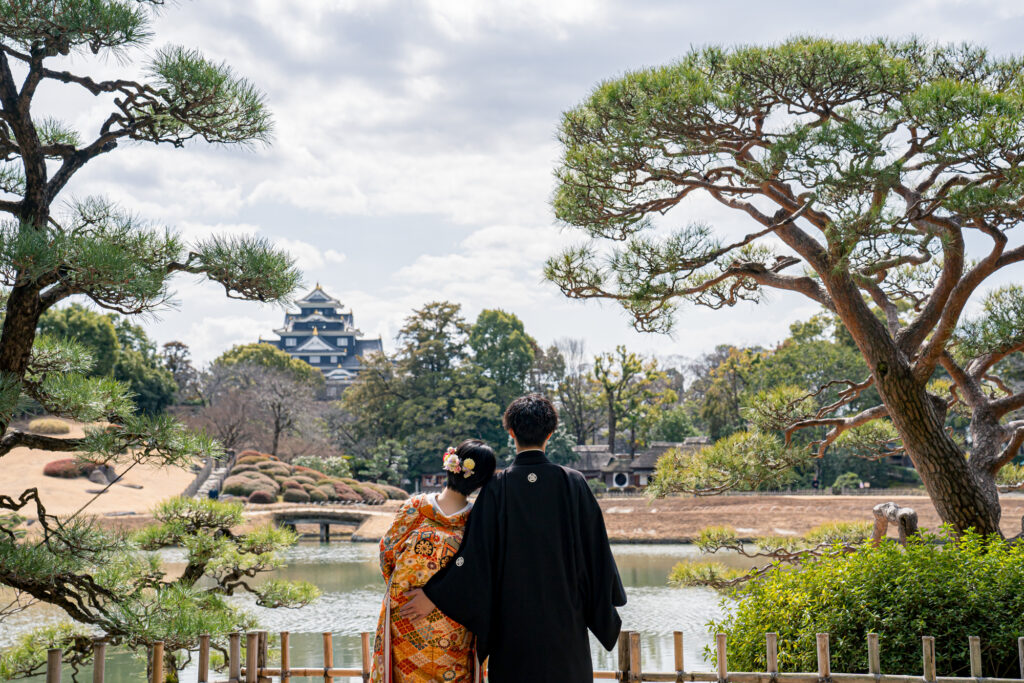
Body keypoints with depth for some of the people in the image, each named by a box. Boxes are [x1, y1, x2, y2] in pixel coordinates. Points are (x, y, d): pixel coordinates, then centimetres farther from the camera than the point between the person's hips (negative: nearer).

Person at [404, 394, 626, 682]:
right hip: (564, 615, 0)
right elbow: (596, 549, -2)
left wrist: (434, 596, -2)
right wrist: (608, 603, 11)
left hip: (513, 619, 0)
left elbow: (476, 553, -10)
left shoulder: (497, 487, -8)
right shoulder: (573, 483, -6)